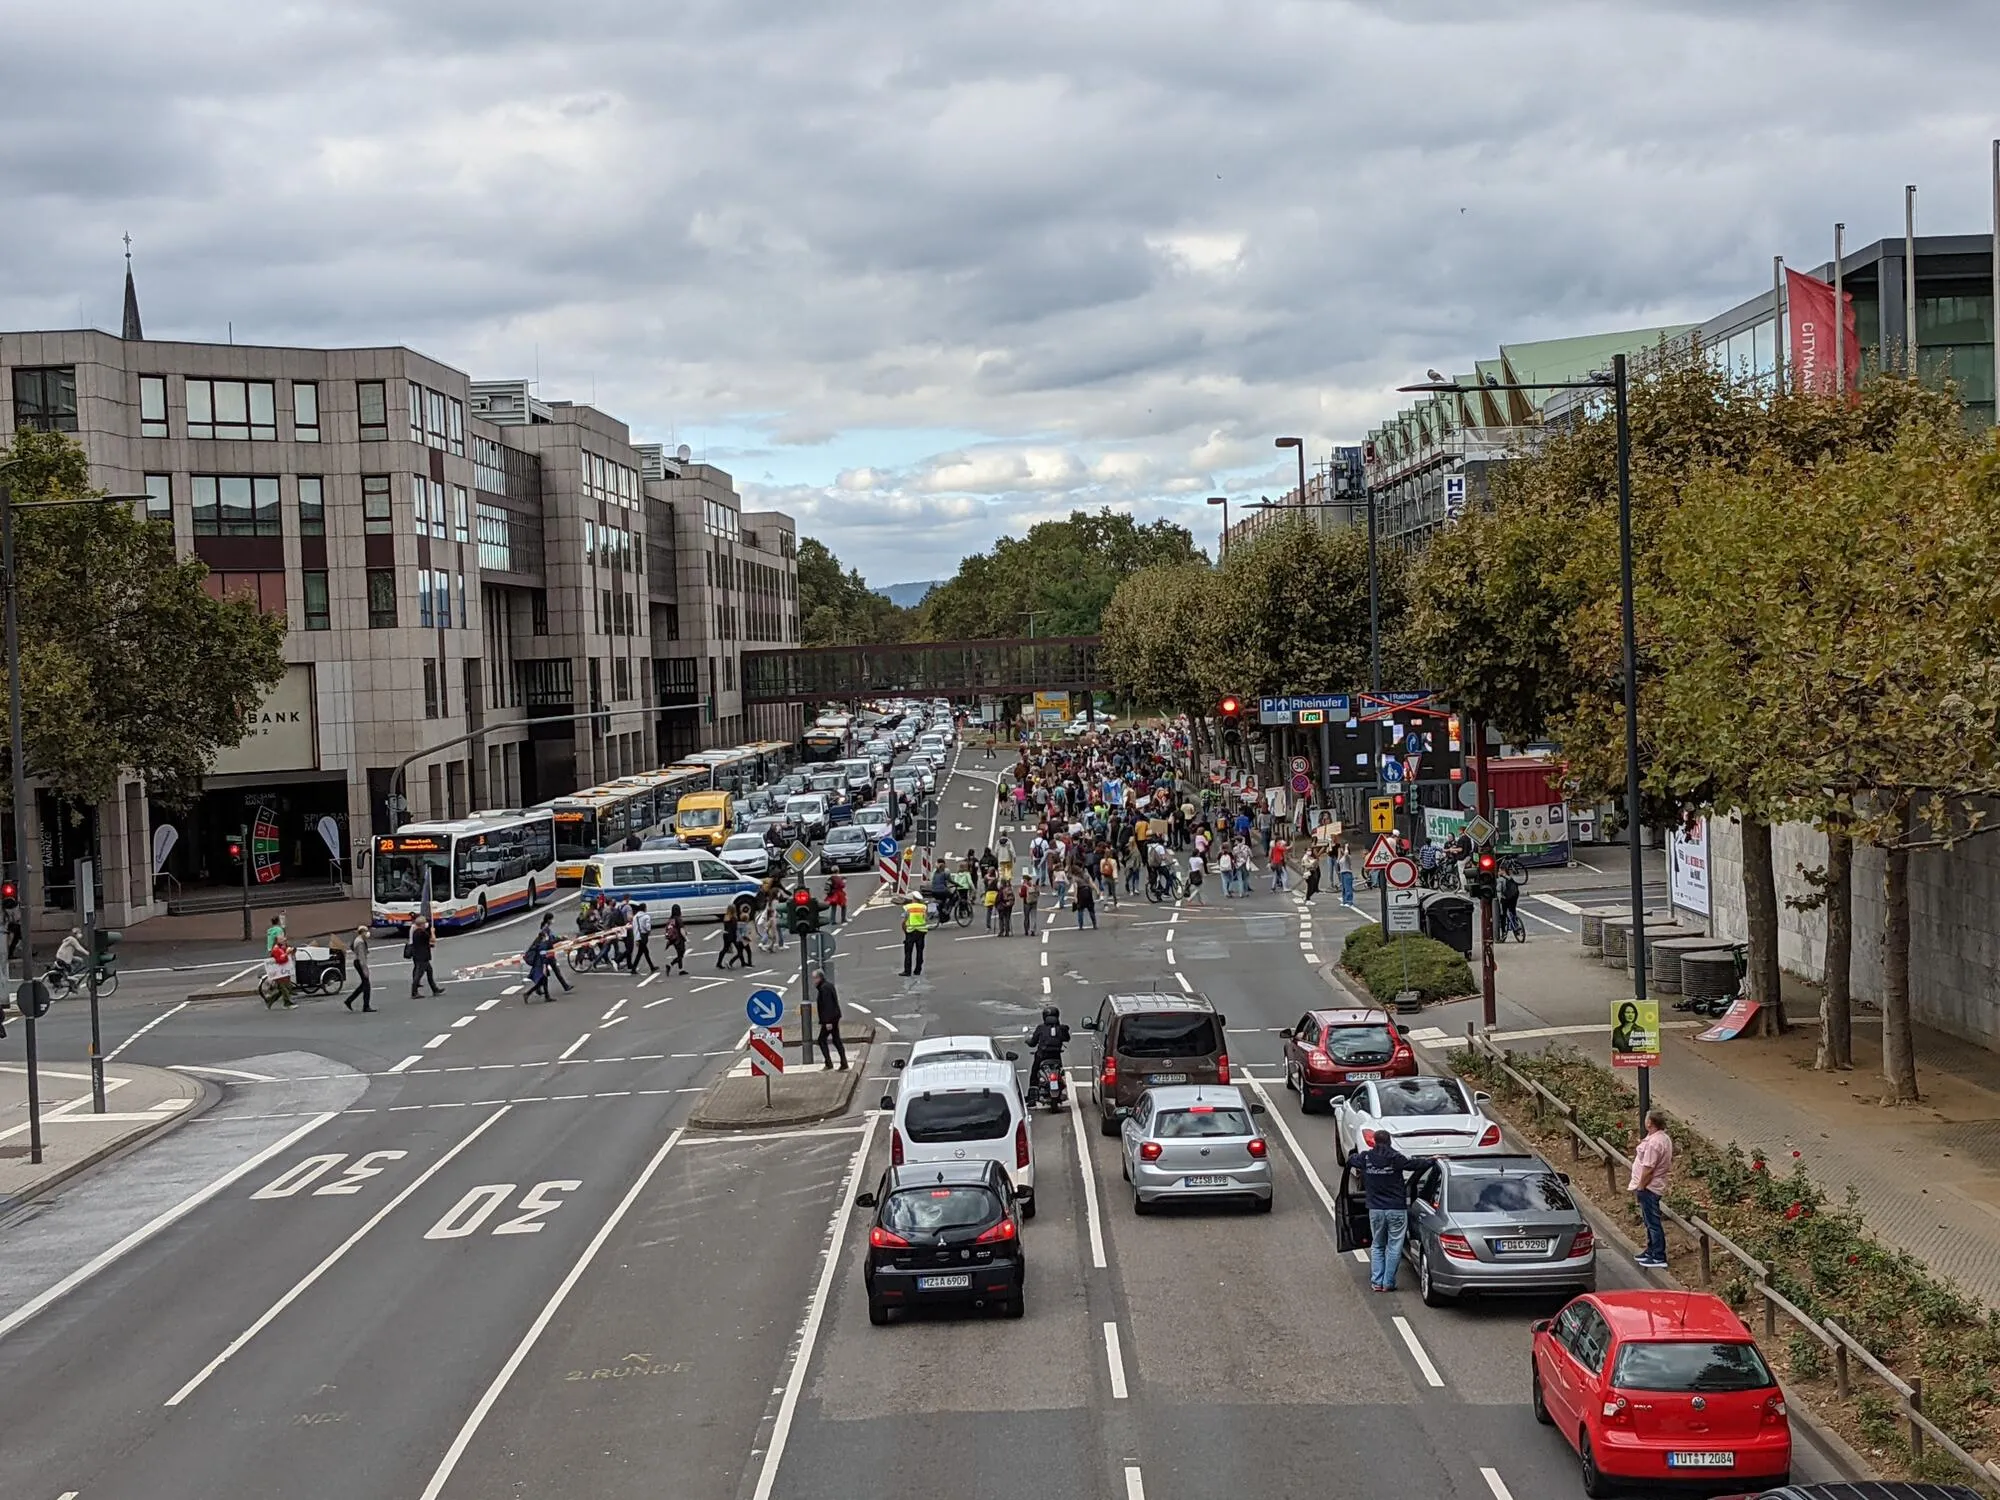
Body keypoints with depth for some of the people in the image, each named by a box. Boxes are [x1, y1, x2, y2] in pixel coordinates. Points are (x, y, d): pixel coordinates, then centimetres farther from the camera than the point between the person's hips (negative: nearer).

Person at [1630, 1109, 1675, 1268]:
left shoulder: (1653, 1143, -25)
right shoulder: (1665, 1138, 7)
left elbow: (1648, 1169, -25)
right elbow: (1669, 1161, 17)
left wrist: (1640, 1187, -16)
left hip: (1649, 1187, -10)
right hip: (1657, 1185, 10)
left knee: (1653, 1222, -3)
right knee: (1650, 1221, 21)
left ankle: (1659, 1258, 2)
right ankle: (1651, 1251, 33)